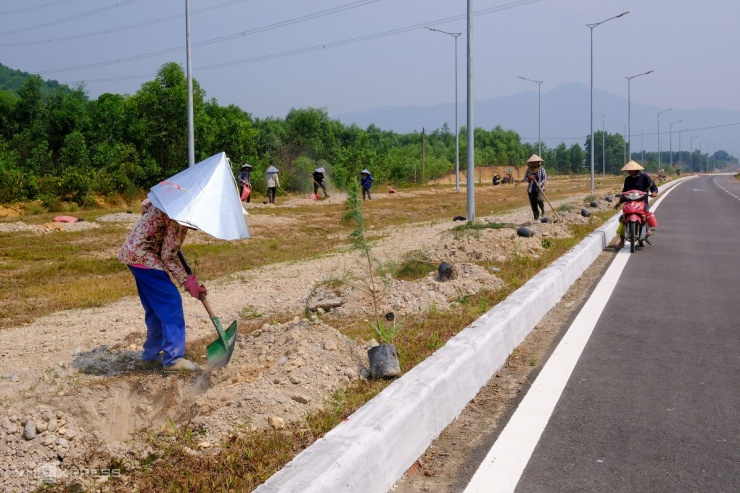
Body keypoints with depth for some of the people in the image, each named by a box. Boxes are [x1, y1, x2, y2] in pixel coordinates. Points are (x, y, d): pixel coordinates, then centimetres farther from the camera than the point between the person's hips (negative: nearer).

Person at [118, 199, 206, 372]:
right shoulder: (179, 218, -22)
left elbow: (145, 204, 18)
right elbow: (168, 256, -18)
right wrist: (187, 282, -14)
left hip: (133, 251, 10)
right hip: (144, 256, -10)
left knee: (156, 306, 15)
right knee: (171, 303, -7)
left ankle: (152, 354, 23)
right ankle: (174, 358, -5)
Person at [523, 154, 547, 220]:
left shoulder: (541, 169, -2)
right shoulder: (529, 169, 4)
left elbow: (545, 178, -4)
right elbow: (525, 179, 7)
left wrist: (540, 184, -22)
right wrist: (529, 178, -15)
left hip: (539, 188, -3)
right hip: (531, 190, 3)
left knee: (539, 200, -26)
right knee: (533, 204, 2)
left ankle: (543, 210, 3)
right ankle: (536, 217, 15)